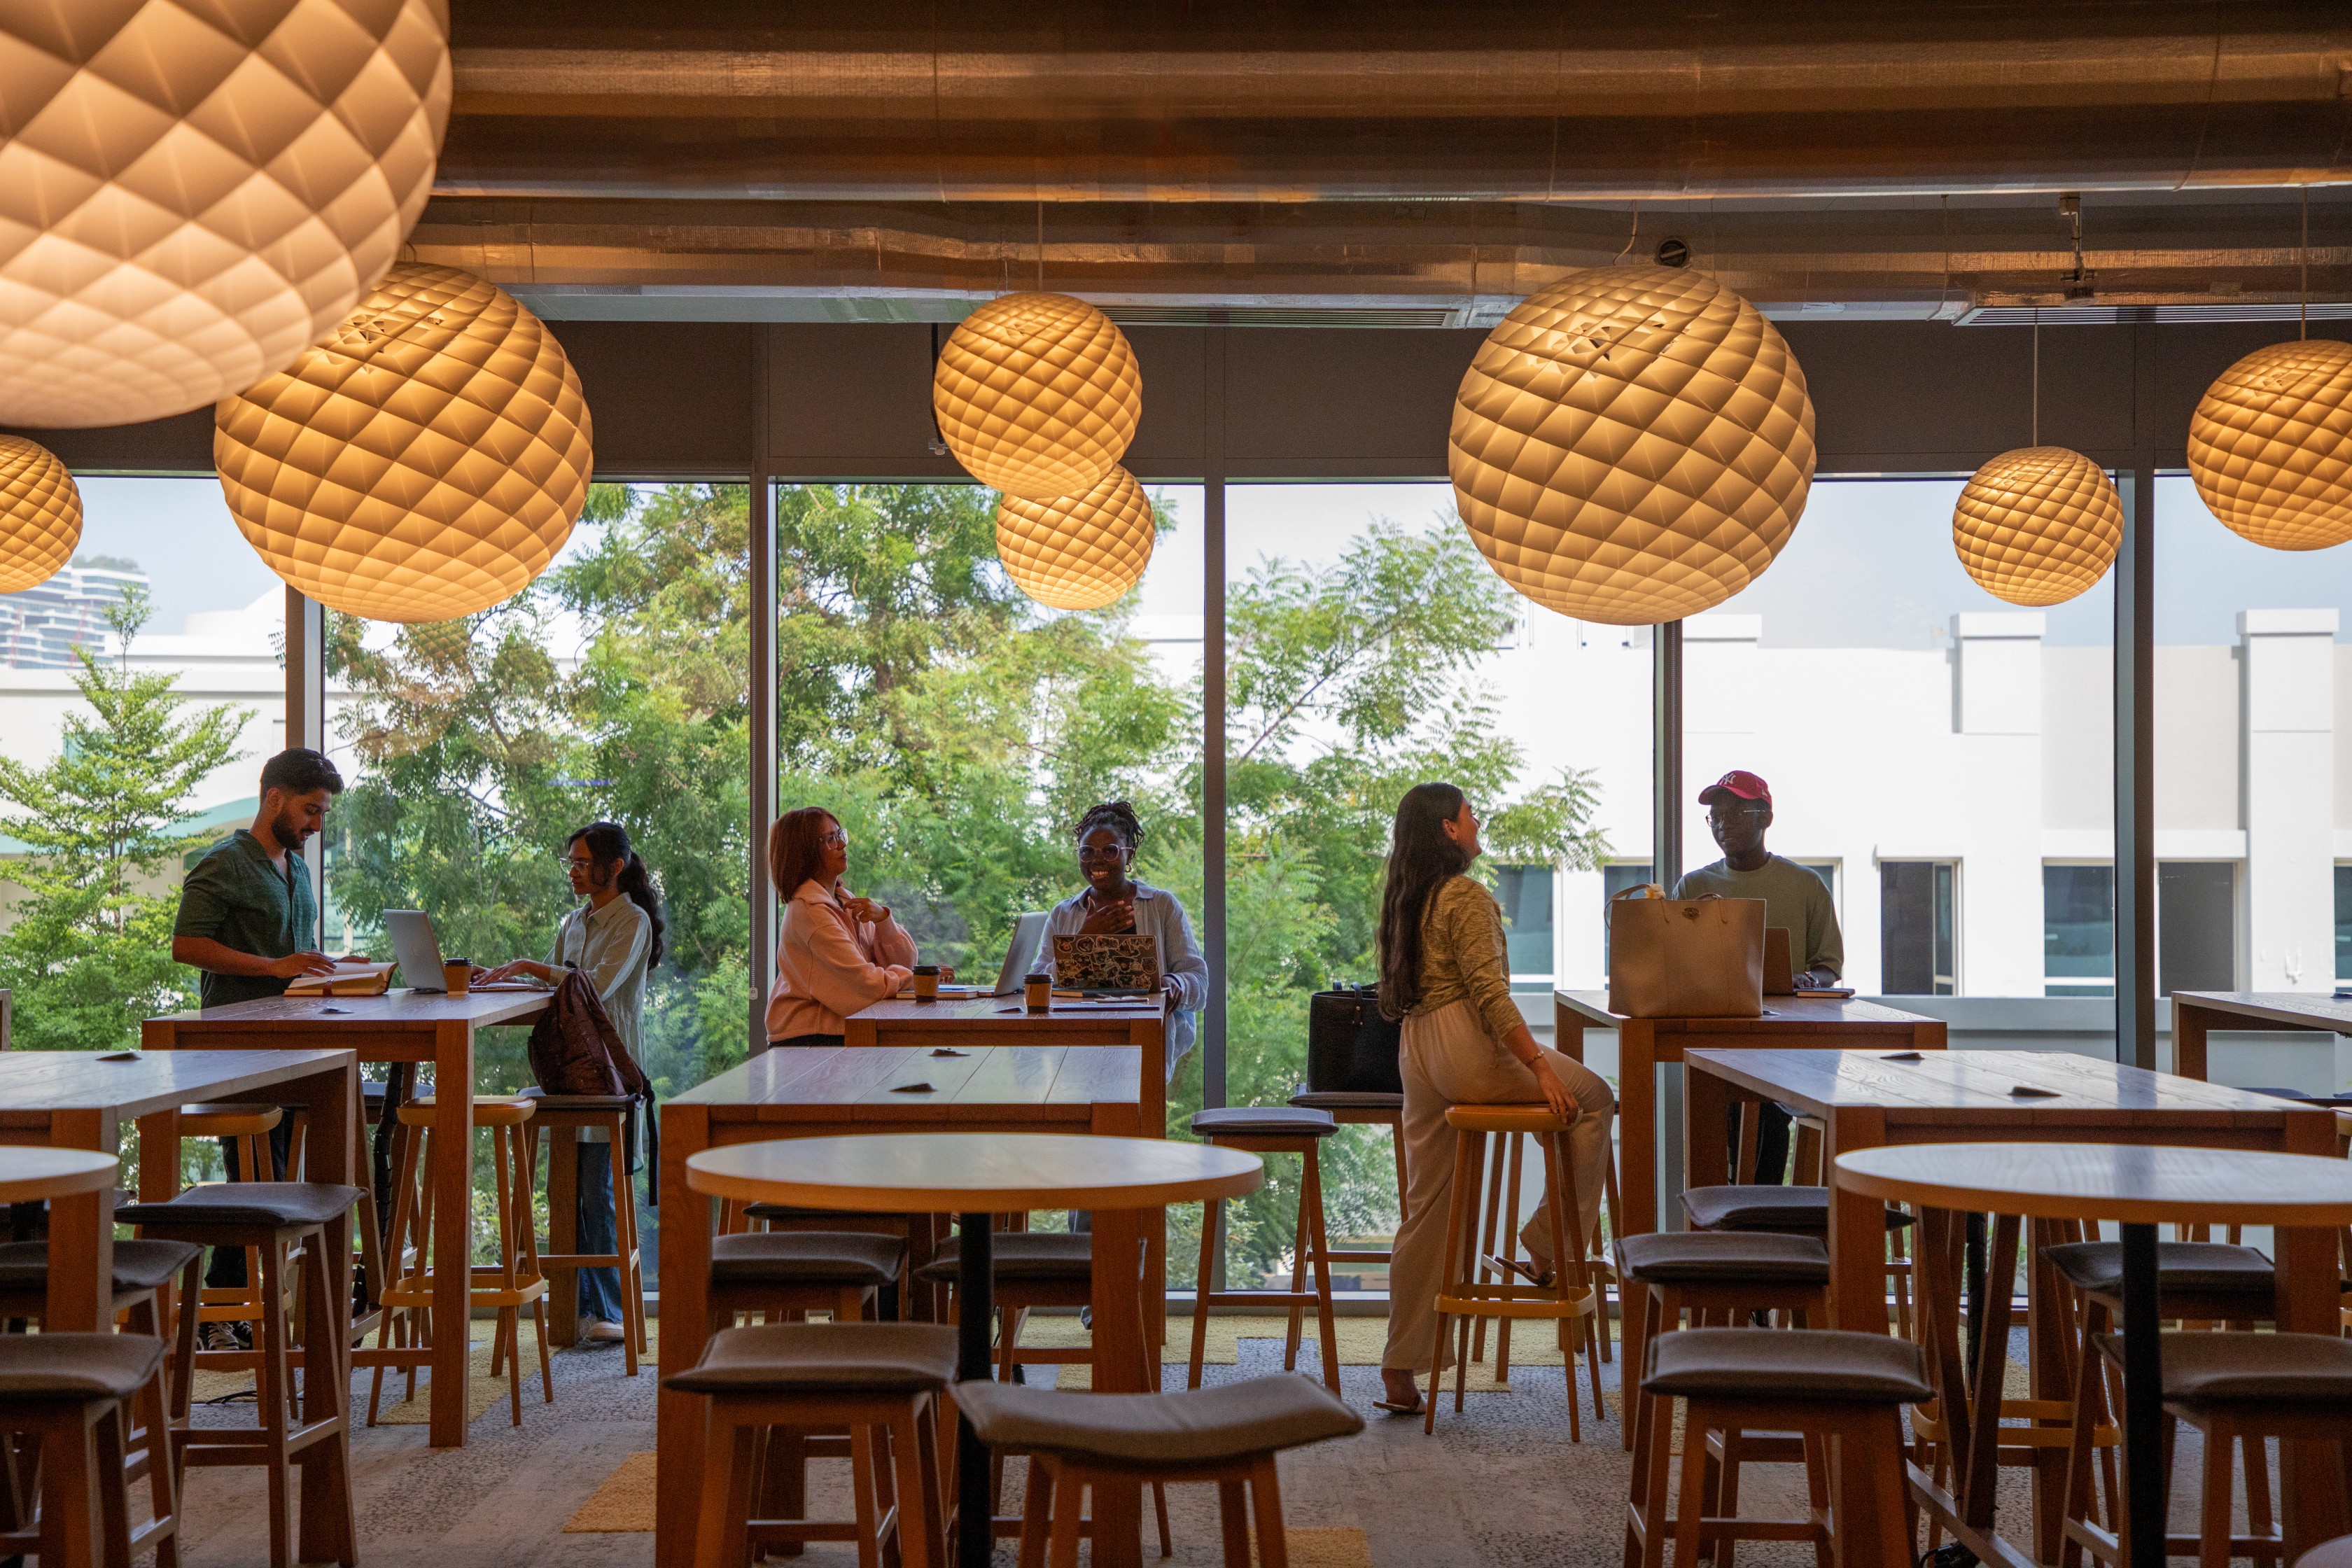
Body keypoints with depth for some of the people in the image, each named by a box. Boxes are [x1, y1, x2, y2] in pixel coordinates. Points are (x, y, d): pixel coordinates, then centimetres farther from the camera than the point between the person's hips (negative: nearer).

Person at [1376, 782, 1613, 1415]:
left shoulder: (1405, 899, 17)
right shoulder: (1467, 896, -9)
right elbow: (1488, 991, -17)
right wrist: (1538, 1065, -19)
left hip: (1416, 1053, 9)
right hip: (1467, 1047, -9)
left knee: (1425, 1211, 10)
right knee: (1592, 1097, 8)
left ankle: (1401, 1371, 11)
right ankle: (1547, 1244, 7)